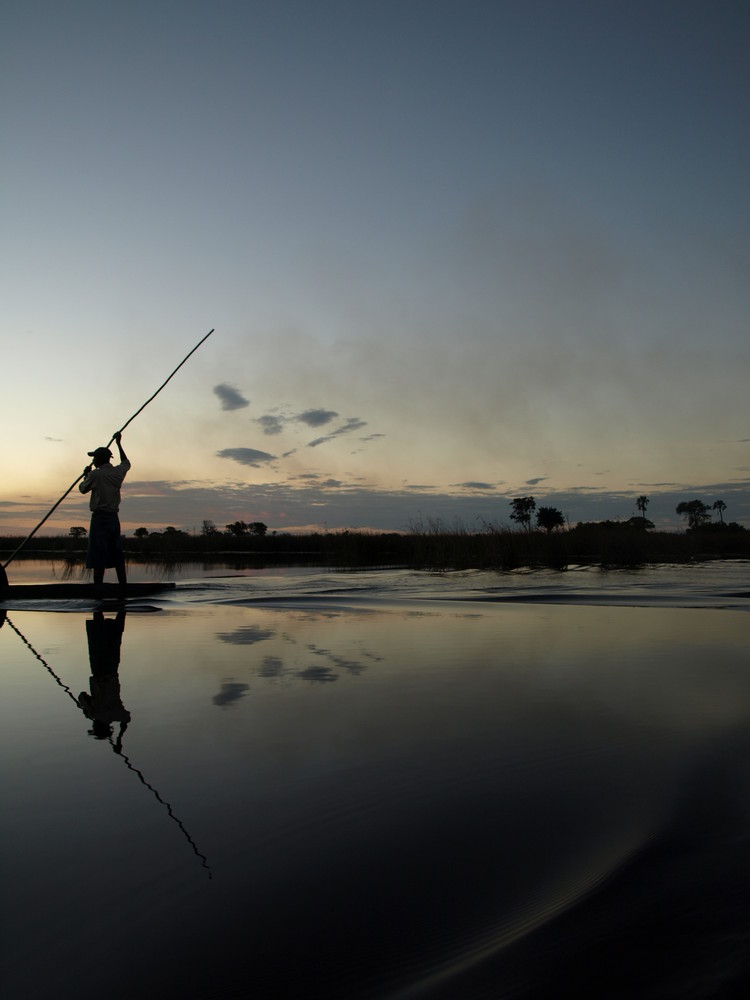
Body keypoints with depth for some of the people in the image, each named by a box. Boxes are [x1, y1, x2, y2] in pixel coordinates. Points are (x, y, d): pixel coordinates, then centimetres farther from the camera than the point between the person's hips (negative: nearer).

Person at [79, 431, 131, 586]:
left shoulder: (95, 474, -9)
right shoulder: (118, 472, 7)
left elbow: (82, 489, 7)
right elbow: (126, 462, 30)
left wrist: (86, 475, 24)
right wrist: (119, 444, 39)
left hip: (100, 517, -6)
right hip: (114, 517, 6)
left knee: (98, 556, -7)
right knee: (117, 555, 9)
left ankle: (98, 587, -10)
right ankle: (123, 585, 10)